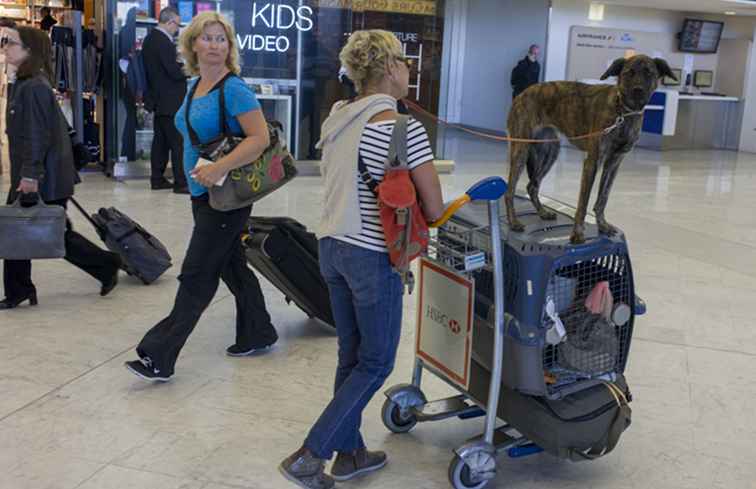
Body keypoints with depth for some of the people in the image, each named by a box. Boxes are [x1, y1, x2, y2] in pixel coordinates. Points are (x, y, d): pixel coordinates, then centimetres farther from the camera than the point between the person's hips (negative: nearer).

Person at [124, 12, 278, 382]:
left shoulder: (234, 89, -14)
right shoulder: (194, 86, 11)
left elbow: (261, 139, -22)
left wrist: (219, 168, -28)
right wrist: (200, 173, 17)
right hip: (201, 194, 9)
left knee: (197, 275, -6)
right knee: (232, 266, 18)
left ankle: (159, 358, -2)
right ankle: (258, 334, 33)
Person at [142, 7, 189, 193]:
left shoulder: (149, 38, 11)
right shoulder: (164, 42, -20)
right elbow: (174, 72, -21)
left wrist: (180, 64, 7)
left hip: (158, 99, 10)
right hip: (170, 101, -10)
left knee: (160, 140, 14)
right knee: (178, 142, -5)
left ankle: (157, 179, 19)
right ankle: (181, 183, -4)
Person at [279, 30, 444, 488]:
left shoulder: (336, 119, 6)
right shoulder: (404, 129, -17)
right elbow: (434, 209, -13)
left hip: (332, 247, 7)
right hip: (373, 258, -7)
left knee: (351, 355, 19)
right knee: (376, 363, 9)